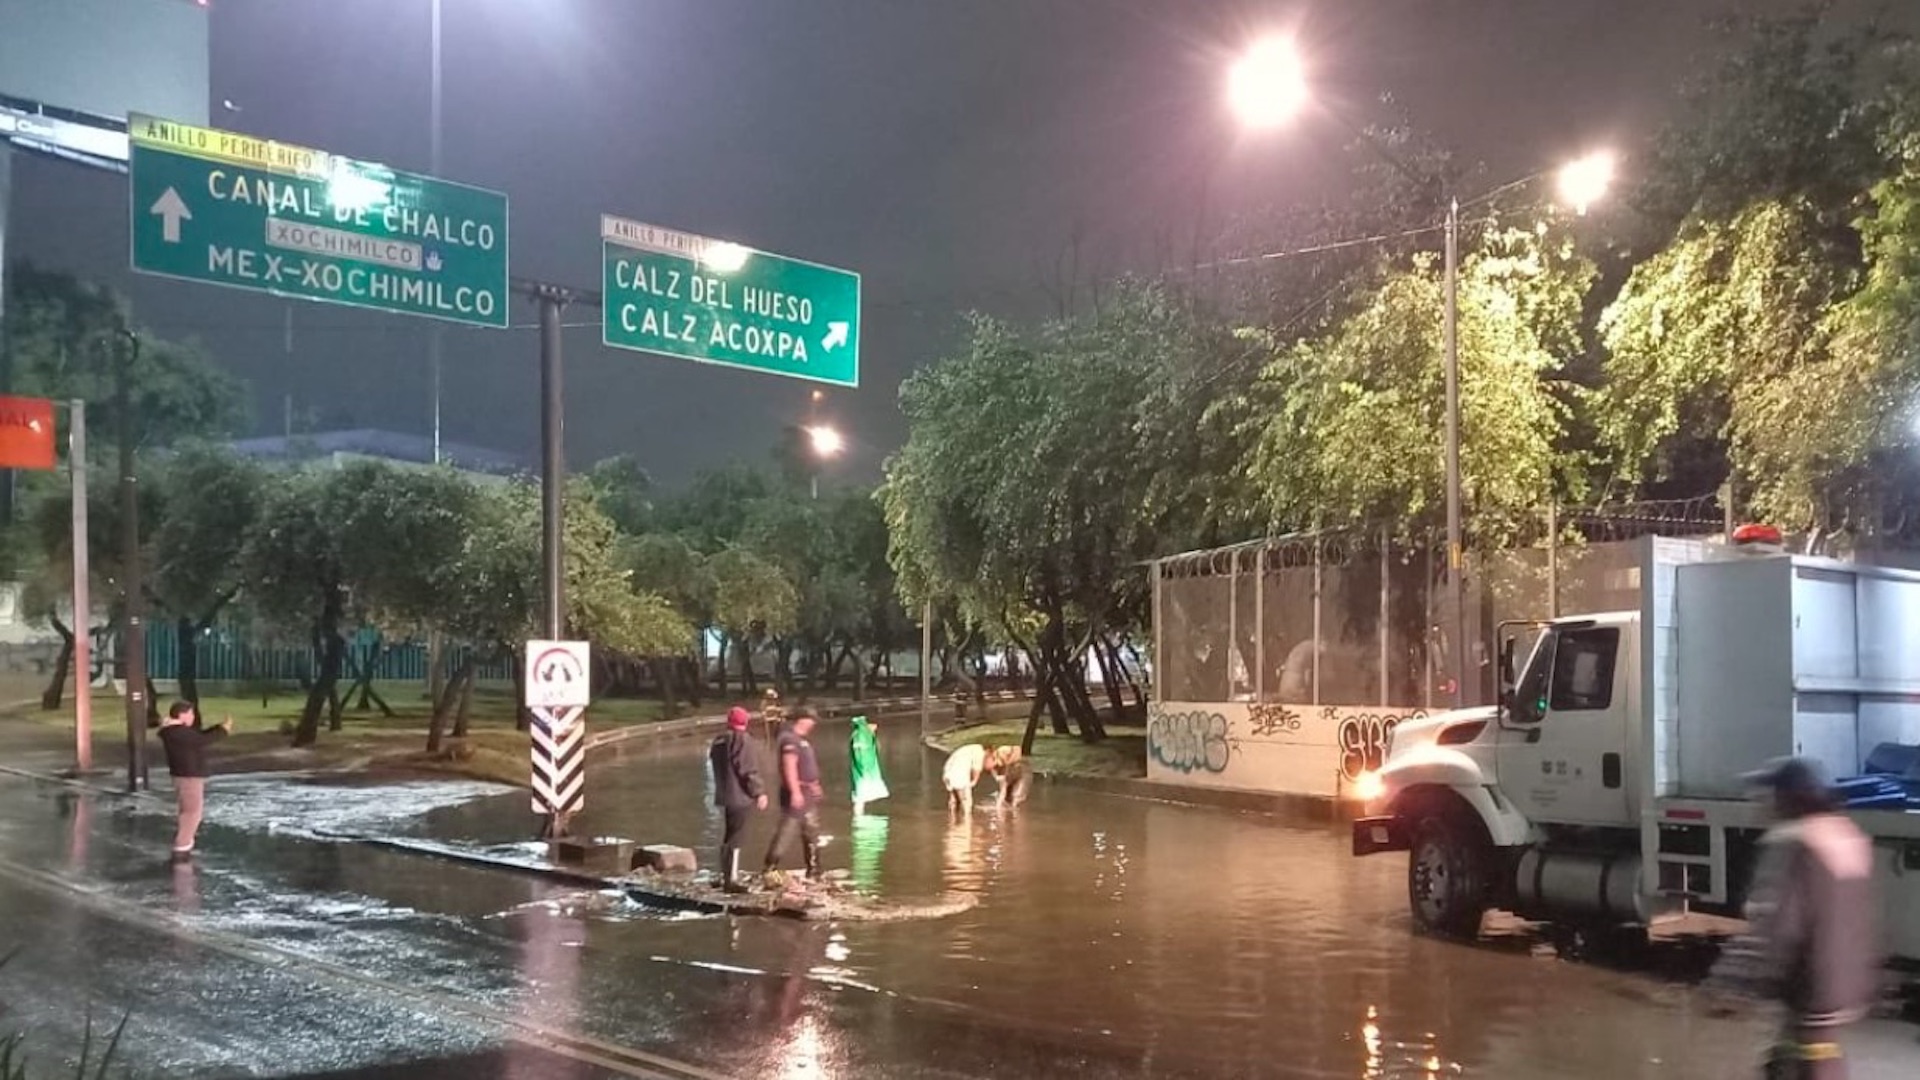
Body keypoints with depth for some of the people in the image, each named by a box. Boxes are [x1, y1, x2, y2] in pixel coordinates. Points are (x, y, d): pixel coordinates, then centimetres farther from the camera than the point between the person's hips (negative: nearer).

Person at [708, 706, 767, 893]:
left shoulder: (718, 742, 11)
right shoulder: (742, 741, -14)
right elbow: (749, 770, -18)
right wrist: (759, 792, -13)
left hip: (724, 796, 8)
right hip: (741, 796, -8)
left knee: (729, 836, 18)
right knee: (735, 837, -6)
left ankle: (725, 876, 26)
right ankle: (731, 880, -7)